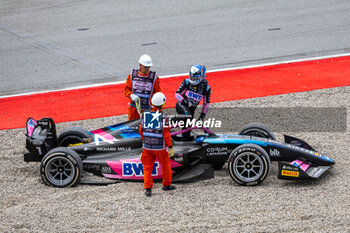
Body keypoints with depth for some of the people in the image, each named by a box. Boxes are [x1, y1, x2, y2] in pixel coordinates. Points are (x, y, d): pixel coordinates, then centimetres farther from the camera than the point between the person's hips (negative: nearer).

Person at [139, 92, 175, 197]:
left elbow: (141, 130, 7)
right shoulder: (163, 117, -16)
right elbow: (166, 135, -14)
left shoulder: (145, 114, -2)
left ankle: (148, 188, 6)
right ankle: (166, 184, 31)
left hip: (147, 146, 3)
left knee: (147, 167, 11)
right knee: (166, 164, 18)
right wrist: (171, 148, -5)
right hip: (160, 147, -3)